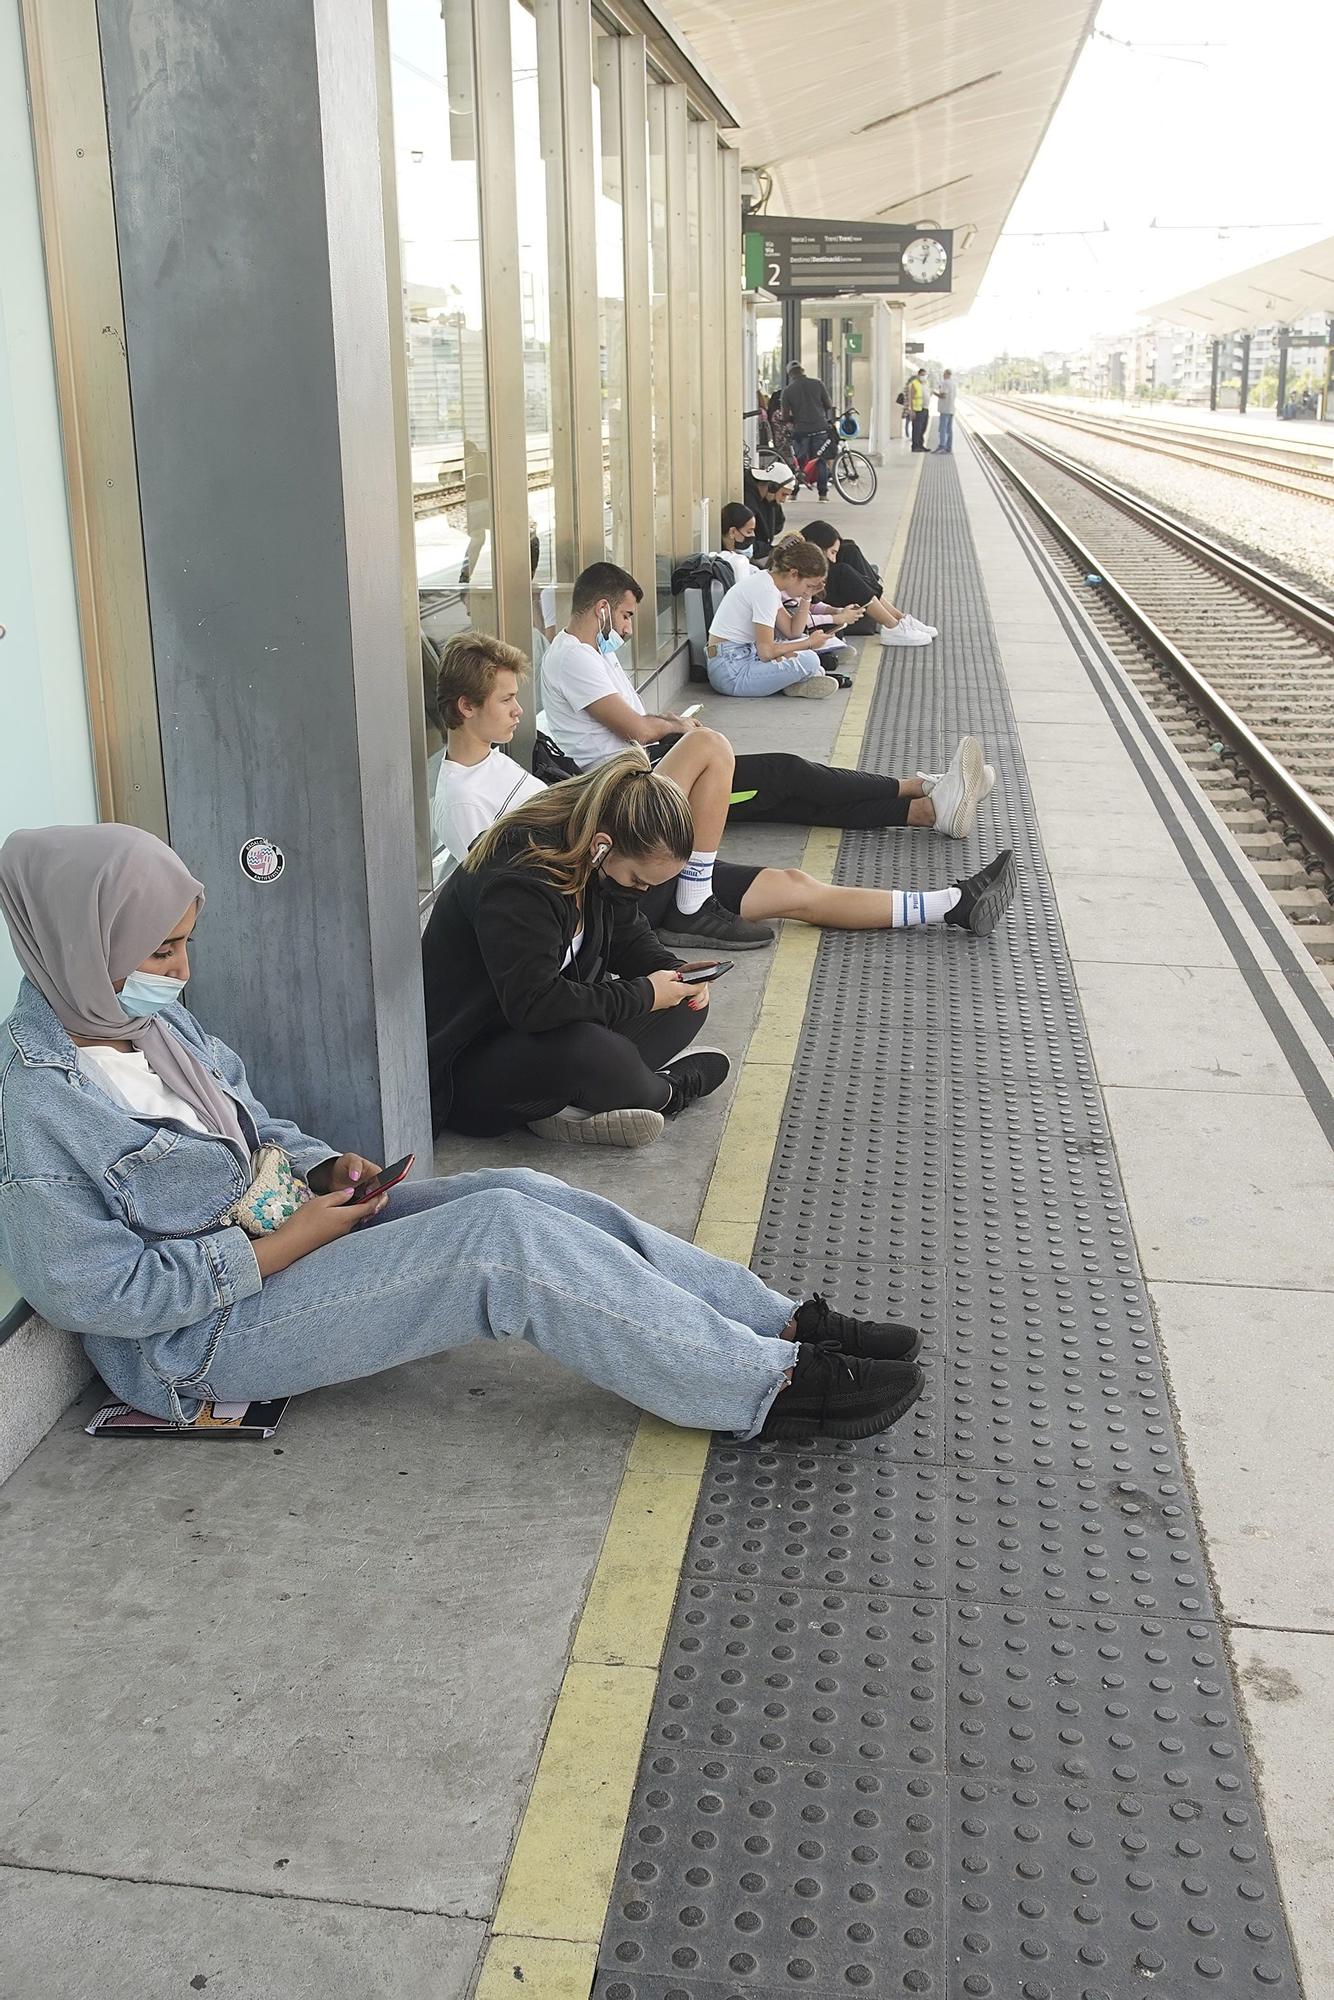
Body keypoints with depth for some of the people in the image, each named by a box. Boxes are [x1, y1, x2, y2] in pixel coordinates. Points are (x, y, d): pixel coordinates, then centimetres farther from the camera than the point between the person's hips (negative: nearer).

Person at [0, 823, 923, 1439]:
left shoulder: (146, 1016, 3)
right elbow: (93, 1291, -22)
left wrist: (322, 1167, -5)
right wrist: (282, 1245, -20)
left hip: (280, 1227, 8)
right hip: (202, 1341, -8)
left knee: (525, 1196, -11)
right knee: (504, 1240, -24)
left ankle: (789, 1326, -9)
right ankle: (776, 1386, -17)